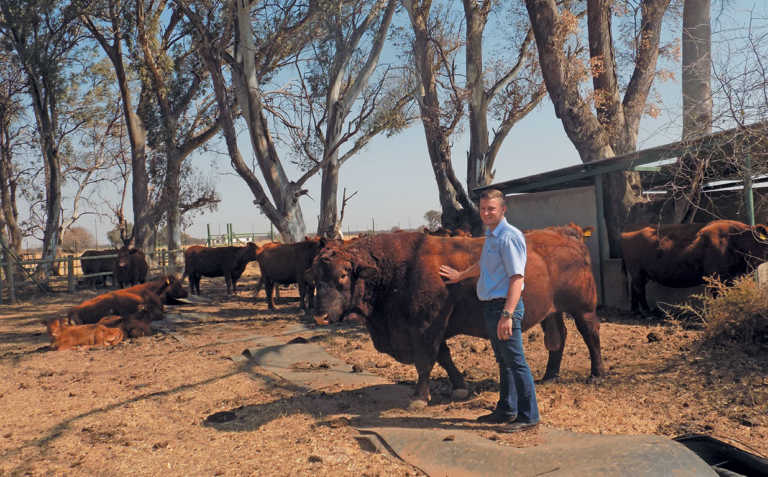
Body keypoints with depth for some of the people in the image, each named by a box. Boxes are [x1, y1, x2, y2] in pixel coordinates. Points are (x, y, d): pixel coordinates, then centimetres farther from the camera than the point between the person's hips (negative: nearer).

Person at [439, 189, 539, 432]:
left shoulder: (510, 237, -15)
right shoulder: (490, 236, 16)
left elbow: (517, 278, -22)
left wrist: (507, 314, -29)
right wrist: (460, 275, 49)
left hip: (505, 306, -10)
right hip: (491, 306, 10)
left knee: (516, 362, -4)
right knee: (504, 362, 17)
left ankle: (528, 416, 4)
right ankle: (506, 410, 27)